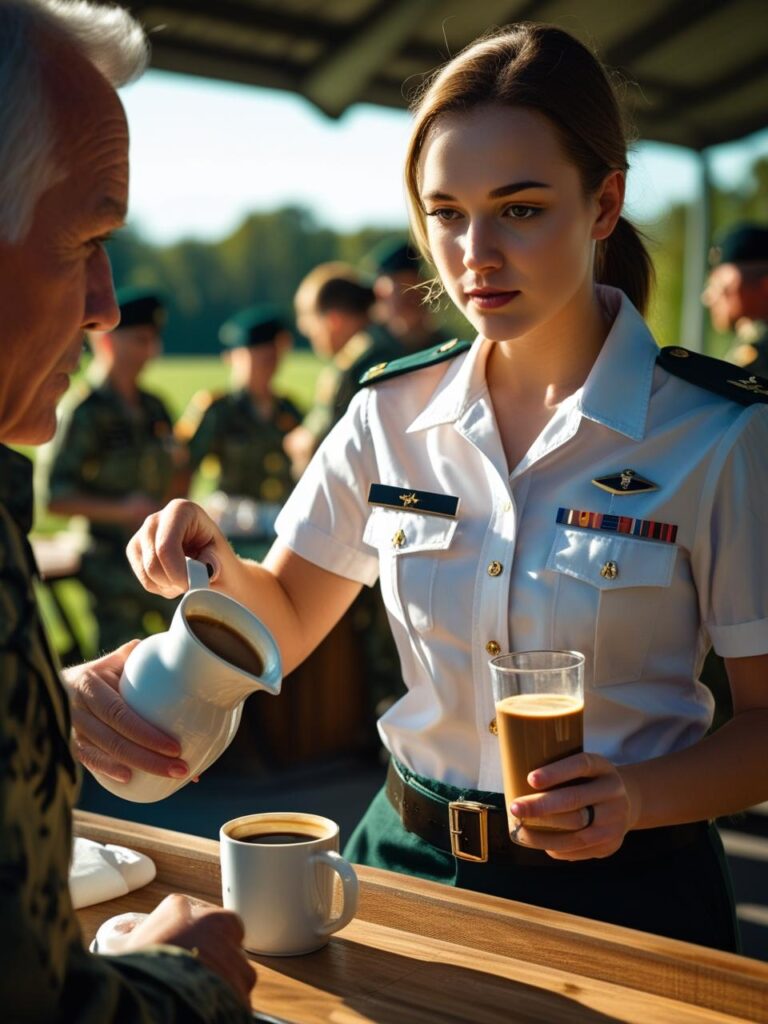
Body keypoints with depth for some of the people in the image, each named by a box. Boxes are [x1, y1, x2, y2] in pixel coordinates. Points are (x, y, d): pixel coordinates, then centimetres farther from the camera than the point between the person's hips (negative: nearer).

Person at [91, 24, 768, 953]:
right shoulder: (392, 413, -3)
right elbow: (284, 624, 6)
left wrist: (636, 795, -26)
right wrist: (219, 567, -15)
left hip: (619, 890, -2)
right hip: (407, 864, 3)